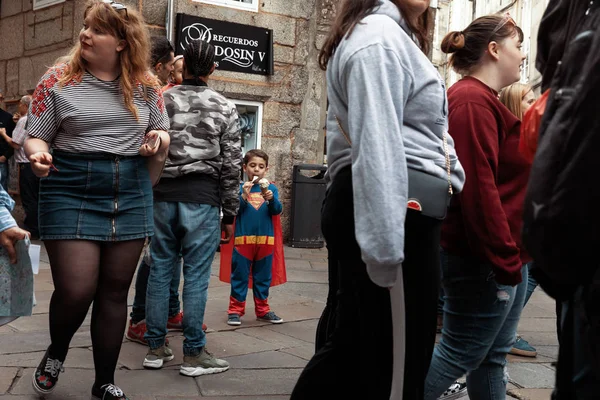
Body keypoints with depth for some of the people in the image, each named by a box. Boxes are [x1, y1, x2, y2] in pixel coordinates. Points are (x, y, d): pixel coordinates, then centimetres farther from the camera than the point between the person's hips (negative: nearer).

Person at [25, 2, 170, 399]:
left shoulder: (145, 85, 5)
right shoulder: (58, 79, -1)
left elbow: (163, 133, 16)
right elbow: (36, 136, 1)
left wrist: (159, 138, -7)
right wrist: (38, 155, -21)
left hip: (130, 196, 3)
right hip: (71, 193, -2)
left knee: (115, 291, 8)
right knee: (76, 290, -9)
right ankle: (56, 353, 25)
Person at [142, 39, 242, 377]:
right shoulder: (225, 108, 1)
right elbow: (232, 165, 0)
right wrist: (230, 214, 6)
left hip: (163, 195, 3)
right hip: (202, 197, -3)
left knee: (160, 270, 10)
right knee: (196, 276, 1)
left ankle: (156, 348, 17)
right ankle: (193, 354, 7)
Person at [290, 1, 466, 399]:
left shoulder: (394, 36, 27)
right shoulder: (380, 35, -7)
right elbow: (376, 145, -19)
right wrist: (384, 246, -25)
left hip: (395, 211, 11)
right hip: (392, 212, -11)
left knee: (350, 346, 15)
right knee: (398, 364, -4)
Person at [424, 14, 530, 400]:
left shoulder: (486, 101, 18)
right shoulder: (473, 100, -14)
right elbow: (478, 188, -22)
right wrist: (506, 260, -21)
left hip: (505, 257, 10)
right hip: (484, 260, -10)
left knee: (493, 355, 14)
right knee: (460, 354, -2)